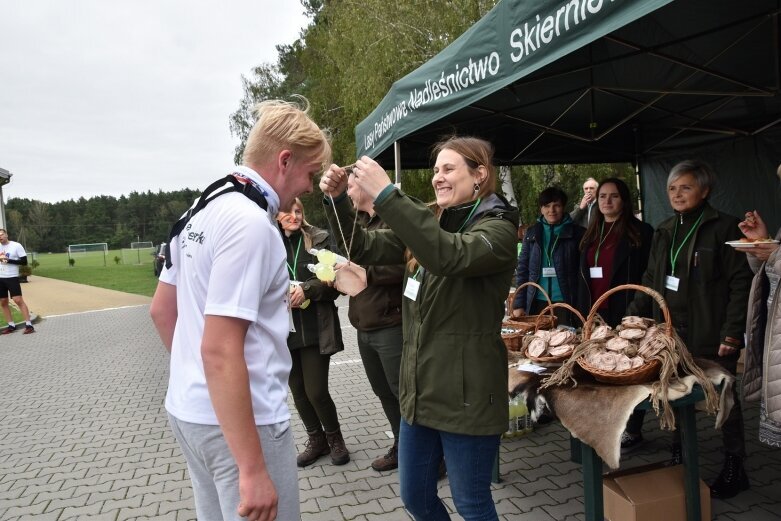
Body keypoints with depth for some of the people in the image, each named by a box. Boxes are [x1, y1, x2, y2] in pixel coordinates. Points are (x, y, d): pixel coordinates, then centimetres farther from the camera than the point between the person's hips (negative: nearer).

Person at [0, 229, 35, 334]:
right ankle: (11, 326, 14)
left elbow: (24, 261, -9)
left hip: (12, 277, -6)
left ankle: (29, 325, -11)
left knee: (18, 300, -12)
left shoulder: (16, 245, -6)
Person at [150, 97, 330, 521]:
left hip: (189, 409, 9)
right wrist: (253, 470, -23)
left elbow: (161, 309, 15)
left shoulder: (202, 211, 7)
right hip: (242, 420, -9)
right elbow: (220, 350, -27)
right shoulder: (251, 223, -21)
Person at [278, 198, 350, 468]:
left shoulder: (319, 239, -1)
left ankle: (334, 438, 25)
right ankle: (315, 439, 34)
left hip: (315, 329, -2)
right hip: (284, 330, 3)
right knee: (298, 391, 12)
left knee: (316, 391, -2)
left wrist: (306, 289, -16)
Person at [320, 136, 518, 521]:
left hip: (466, 395, -6)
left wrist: (385, 195, -36)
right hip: (420, 389, 7)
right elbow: (366, 248, 8)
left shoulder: (497, 228, -11)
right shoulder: (429, 221, 9)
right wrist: (337, 200, -7)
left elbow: (449, 255, -32)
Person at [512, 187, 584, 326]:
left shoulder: (576, 233, 1)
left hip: (565, 302, -2)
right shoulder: (532, 232, 8)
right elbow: (522, 269, 8)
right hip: (536, 303, 2)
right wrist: (518, 304, 2)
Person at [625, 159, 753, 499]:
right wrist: (632, 319, 9)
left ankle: (734, 468, 22)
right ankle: (680, 455, 28)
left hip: (709, 336, -5)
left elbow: (741, 282, -11)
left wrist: (732, 332, -16)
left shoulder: (723, 227, -7)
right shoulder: (664, 232, 12)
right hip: (671, 332, 5)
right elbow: (650, 281, 15)